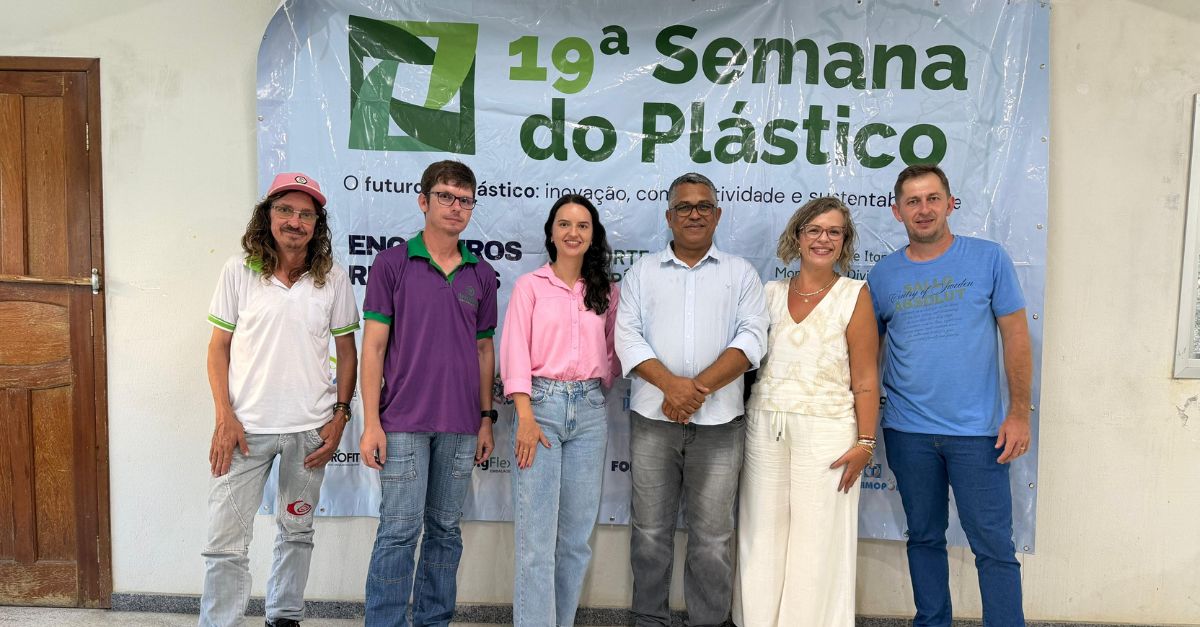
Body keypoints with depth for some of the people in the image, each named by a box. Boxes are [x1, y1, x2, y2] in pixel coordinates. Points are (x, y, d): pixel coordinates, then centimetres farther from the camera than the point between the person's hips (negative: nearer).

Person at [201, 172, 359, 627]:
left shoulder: (333, 279, 1)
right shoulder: (239, 271, 0)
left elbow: (346, 352, 6)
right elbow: (218, 347, 2)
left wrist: (339, 416, -2)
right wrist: (224, 417, -7)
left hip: (310, 430, 2)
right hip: (246, 426, -1)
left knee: (296, 532, 15)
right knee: (226, 541, -3)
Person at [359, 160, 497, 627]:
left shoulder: (481, 274, 9)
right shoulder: (392, 263, -1)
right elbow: (374, 344, -3)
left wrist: (487, 418, 9)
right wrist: (371, 423, -9)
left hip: (461, 425, 4)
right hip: (404, 421, -3)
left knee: (445, 530, 12)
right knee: (399, 531, -1)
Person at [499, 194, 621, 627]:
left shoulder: (606, 291, 12)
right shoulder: (529, 285, 2)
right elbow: (515, 352, -5)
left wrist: (599, 392, 2)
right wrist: (526, 418, -14)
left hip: (589, 411, 3)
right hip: (541, 405, -3)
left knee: (577, 534, 8)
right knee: (535, 536, -5)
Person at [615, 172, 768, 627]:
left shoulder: (741, 273, 9)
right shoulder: (642, 272, 11)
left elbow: (752, 338, -3)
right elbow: (627, 337, -1)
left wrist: (699, 389, -15)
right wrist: (672, 385, -16)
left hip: (718, 422, -1)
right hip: (652, 419, 1)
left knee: (713, 536, 4)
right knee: (650, 530, 8)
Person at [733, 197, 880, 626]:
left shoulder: (855, 295, 0)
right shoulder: (771, 293, 9)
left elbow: (865, 377, -3)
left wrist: (865, 442, -9)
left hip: (825, 430, -3)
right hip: (764, 426, 3)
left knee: (818, 540, 3)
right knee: (763, 536, 8)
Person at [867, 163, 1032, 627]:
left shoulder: (988, 258, -1)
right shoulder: (883, 274, 4)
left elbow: (1016, 336, 0)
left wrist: (1019, 413, -5)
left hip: (977, 431, -2)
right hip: (908, 432, 3)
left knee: (993, 545, 0)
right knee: (924, 537, 15)